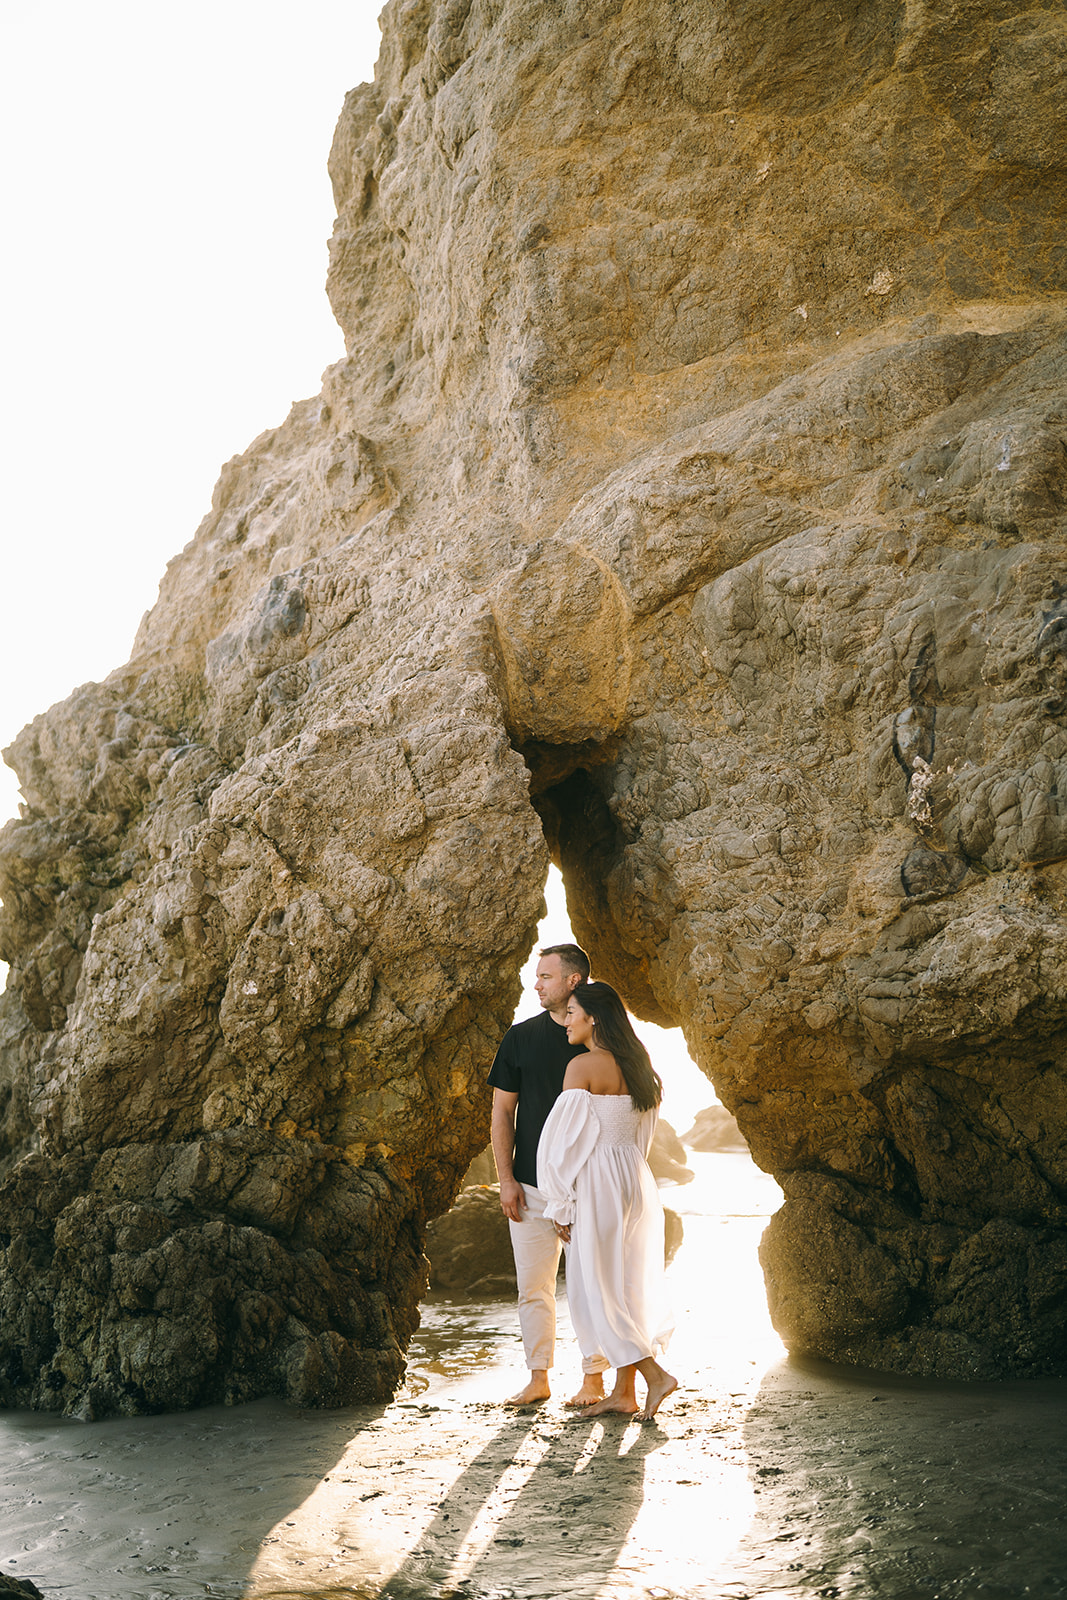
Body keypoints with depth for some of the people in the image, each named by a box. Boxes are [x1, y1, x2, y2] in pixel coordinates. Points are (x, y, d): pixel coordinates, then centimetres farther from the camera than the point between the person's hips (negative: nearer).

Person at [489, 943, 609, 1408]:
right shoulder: (521, 1036, 5)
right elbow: (502, 1110, 6)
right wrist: (506, 1178, -1)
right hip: (531, 1185, 2)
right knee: (533, 1286, 6)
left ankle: (594, 1378, 15)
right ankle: (538, 1378, 17)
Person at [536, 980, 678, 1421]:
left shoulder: (583, 1066, -14)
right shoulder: (637, 1066, 10)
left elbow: (566, 1138, -15)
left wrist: (560, 1205, -8)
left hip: (596, 1186, -8)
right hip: (636, 1181, 8)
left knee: (594, 1290, 1)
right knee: (627, 1287, 12)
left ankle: (655, 1375, -6)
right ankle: (624, 1392, 16)